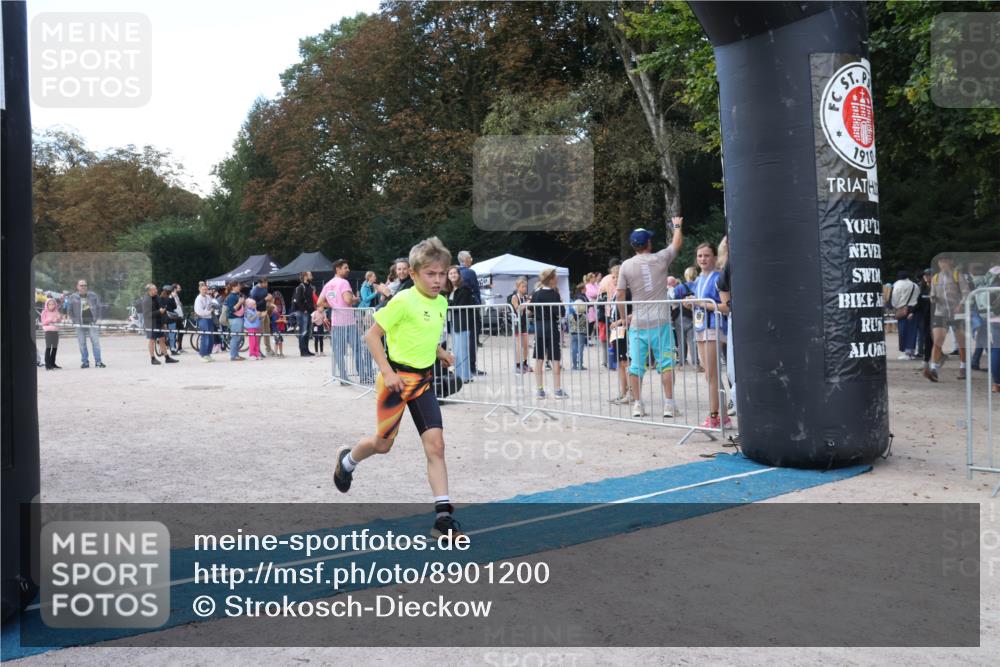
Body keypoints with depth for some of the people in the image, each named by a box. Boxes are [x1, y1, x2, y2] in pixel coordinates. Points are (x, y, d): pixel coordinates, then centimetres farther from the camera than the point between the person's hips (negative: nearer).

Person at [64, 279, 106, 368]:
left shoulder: (93, 295, 7)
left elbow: (98, 307, 13)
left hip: (92, 322, 0)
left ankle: (98, 361, -1)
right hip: (80, 324, 0)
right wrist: (73, 320, 0)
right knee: (82, 343, 2)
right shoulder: (72, 297, 4)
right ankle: (85, 362, 9)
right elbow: (69, 310, 9)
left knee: (96, 342, -5)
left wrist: (98, 318, 4)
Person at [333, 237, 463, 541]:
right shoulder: (403, 301, -17)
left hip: (423, 380, 5)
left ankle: (443, 517, -7)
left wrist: (439, 352, 8)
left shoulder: (441, 303, 4)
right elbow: (372, 335, -14)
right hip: (397, 376, -5)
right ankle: (347, 461, 45)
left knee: (436, 444, -7)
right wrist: (387, 372, -20)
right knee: (383, 444, 10)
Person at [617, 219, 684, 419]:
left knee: (636, 364, 6)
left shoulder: (626, 265, -1)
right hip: (660, 321, -1)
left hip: (637, 323, 1)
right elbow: (677, 243, 17)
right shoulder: (660, 259, -2)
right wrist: (677, 225, 36)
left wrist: (624, 318, 11)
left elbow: (620, 295, 0)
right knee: (666, 362, 3)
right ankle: (669, 404, 2)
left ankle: (637, 404, 9)